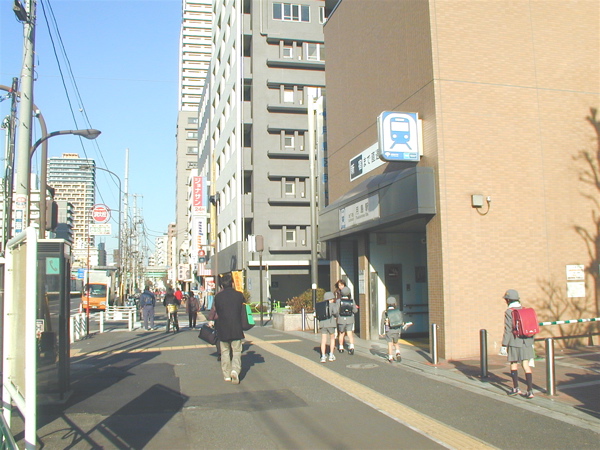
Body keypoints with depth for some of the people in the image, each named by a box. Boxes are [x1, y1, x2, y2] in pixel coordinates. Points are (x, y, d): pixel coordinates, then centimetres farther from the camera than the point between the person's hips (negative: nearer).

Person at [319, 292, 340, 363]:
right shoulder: (333, 305, 2)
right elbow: (335, 311, -16)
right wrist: (336, 316, 3)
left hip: (322, 324, 3)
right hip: (331, 323, -3)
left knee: (323, 340, 2)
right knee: (332, 338, 16)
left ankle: (323, 356, -9)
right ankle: (331, 355, 14)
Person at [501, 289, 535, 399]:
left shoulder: (509, 312, -10)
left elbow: (508, 330, -14)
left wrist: (504, 346, -10)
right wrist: (531, 343, 19)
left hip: (515, 343, -5)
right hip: (527, 342, 5)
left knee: (513, 364, 12)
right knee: (526, 365, 5)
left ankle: (516, 388, 21)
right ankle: (530, 391, 0)